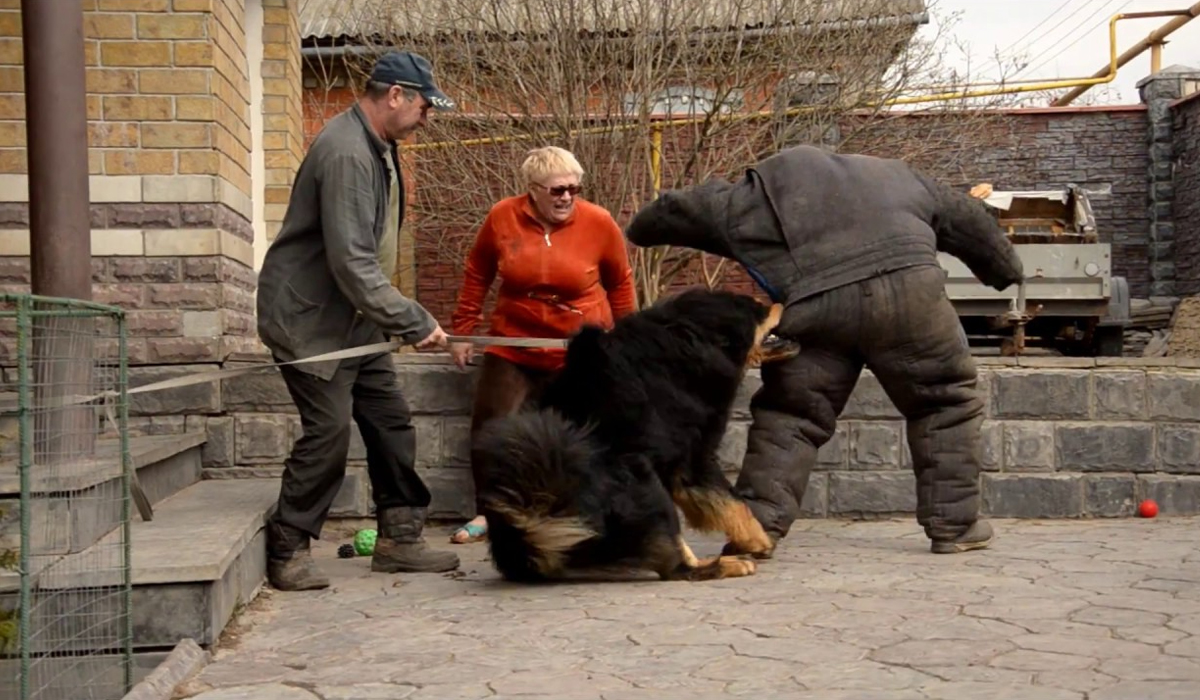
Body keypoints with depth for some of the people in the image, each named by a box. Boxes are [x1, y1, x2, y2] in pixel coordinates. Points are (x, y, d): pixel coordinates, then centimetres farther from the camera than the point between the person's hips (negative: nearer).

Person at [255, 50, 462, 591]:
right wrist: (415, 322, -24)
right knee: (329, 430, -9)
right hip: (309, 317, -10)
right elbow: (352, 264, -28)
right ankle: (287, 552, 5)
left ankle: (399, 537, 19)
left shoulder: (378, 147, 10)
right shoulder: (346, 153, -23)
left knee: (391, 422, 9)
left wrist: (402, 320, 14)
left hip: (353, 319, 10)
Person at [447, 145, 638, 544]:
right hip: (513, 347, 2)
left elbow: (620, 283, 4)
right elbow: (477, 274, 6)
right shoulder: (502, 217, -8)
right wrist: (462, 329, 9)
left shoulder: (599, 223, -11)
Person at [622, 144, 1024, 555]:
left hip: (813, 303, -1)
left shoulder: (754, 195, 27)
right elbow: (968, 220, 41)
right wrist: (1006, 269, 56)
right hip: (907, 285, 1)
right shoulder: (895, 175, 33)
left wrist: (638, 234, 52)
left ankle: (757, 525, 7)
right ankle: (954, 524, 18)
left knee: (789, 412, 13)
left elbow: (676, 210, 31)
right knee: (946, 398, 17)